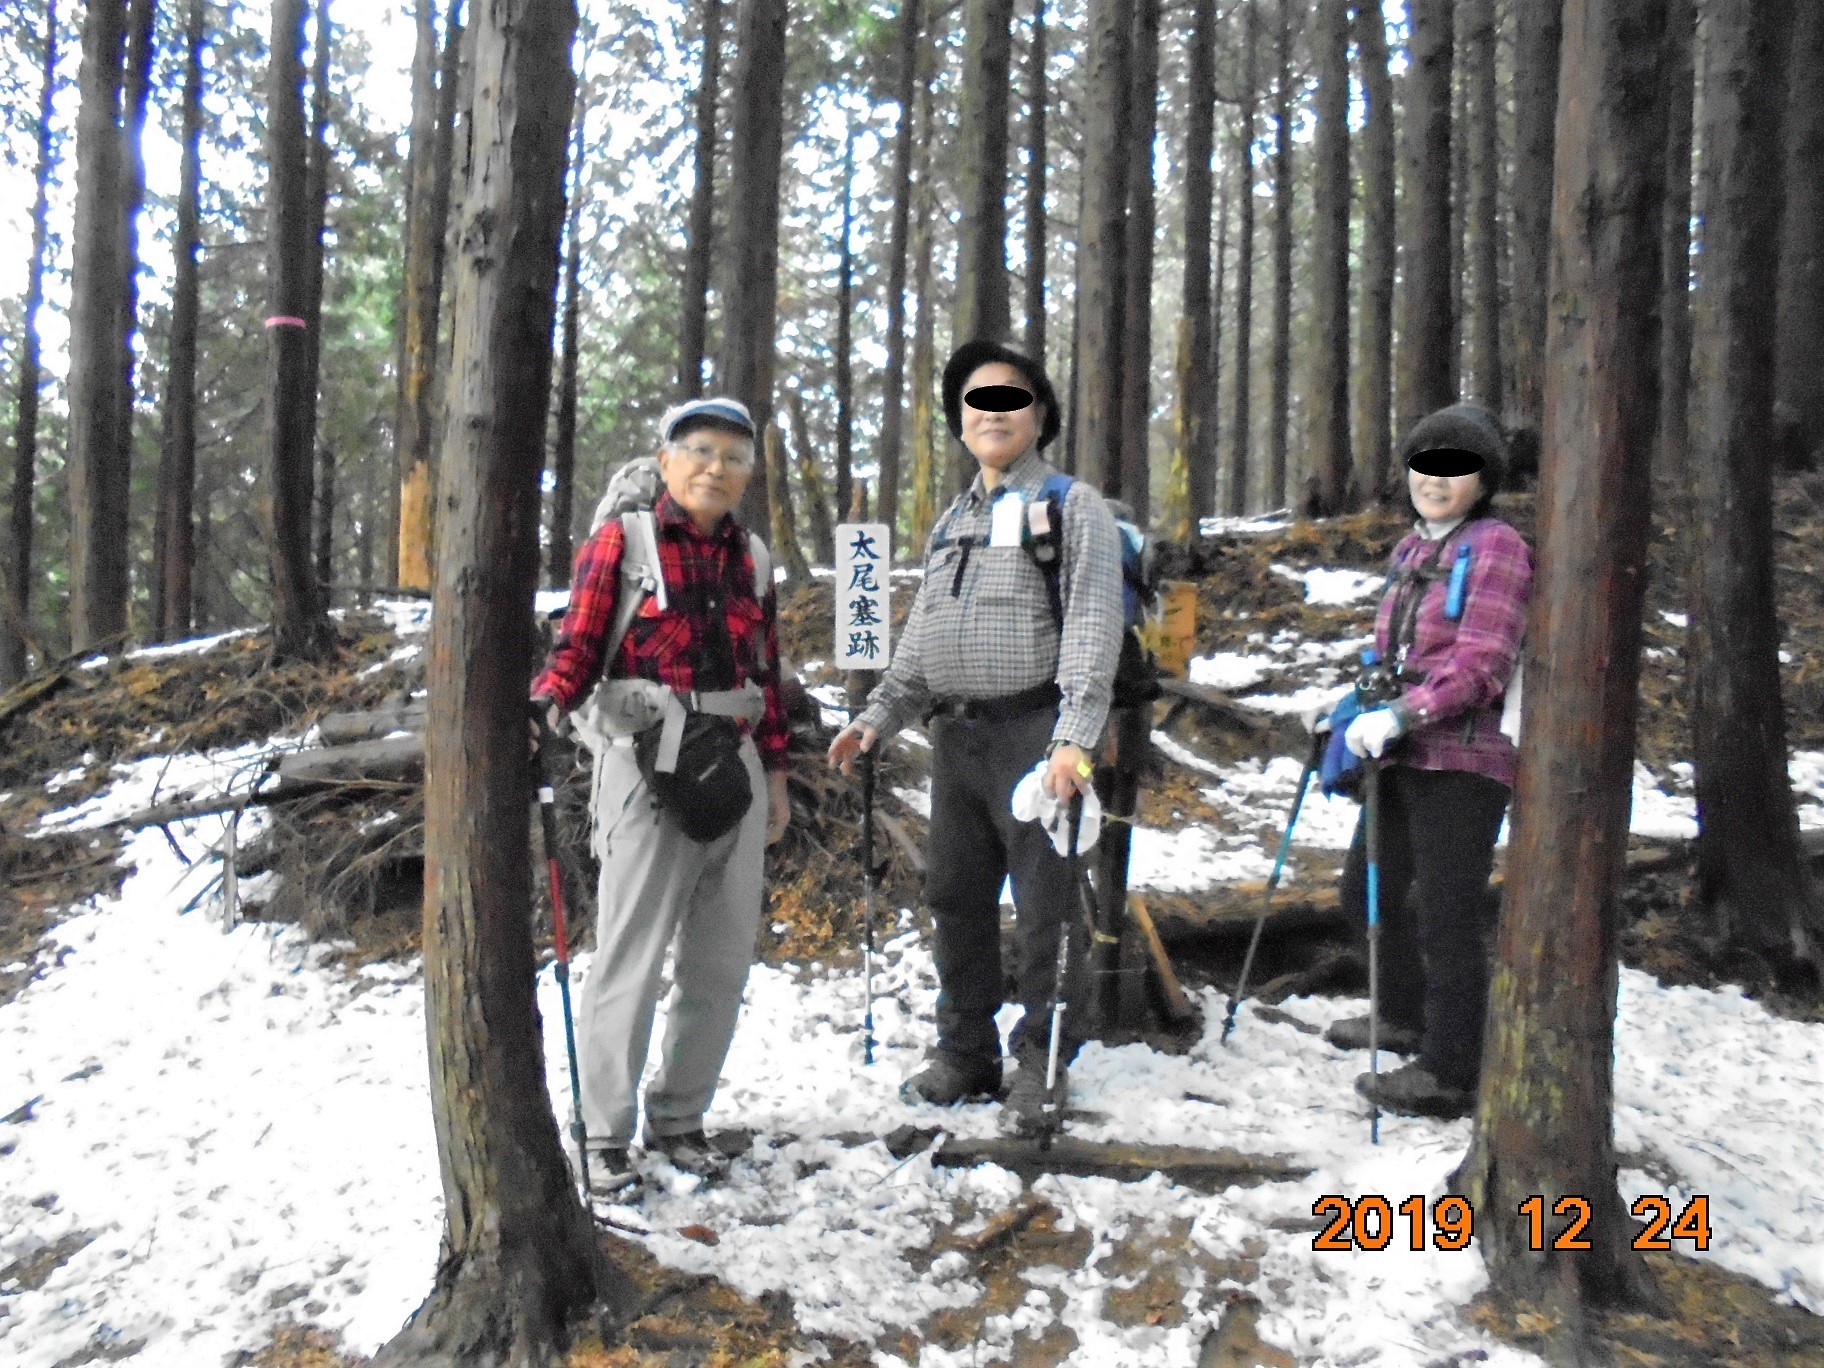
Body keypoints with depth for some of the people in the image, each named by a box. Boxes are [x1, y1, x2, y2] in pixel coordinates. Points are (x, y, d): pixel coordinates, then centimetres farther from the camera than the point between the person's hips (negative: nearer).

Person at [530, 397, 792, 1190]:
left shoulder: (751, 558, 13)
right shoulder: (619, 544, -2)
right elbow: (577, 650, -6)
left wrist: (775, 774, 16)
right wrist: (543, 707, -27)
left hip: (736, 770, 5)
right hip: (647, 768, -5)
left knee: (722, 961, 9)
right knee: (632, 956, -4)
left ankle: (678, 1116, 25)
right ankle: (604, 1131, 11)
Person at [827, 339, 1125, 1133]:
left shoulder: (1071, 506, -1)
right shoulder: (951, 522, 21)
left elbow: (1092, 625, -11)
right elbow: (920, 637, 24)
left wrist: (1075, 738, -21)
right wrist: (878, 717, 13)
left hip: (1032, 733, -7)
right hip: (955, 734, 7)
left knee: (1046, 903, -1)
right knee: (956, 897, 12)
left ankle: (1042, 1063, 12)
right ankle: (965, 1054, 25)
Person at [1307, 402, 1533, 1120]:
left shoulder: (1497, 546, -9)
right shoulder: (1411, 548, 15)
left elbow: (1479, 664, -19)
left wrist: (1399, 716, -26)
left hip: (1461, 758, -9)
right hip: (1402, 753, 9)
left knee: (1445, 914, -4)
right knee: (1369, 887, 20)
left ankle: (1449, 1074, 9)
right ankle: (1406, 1016, 40)